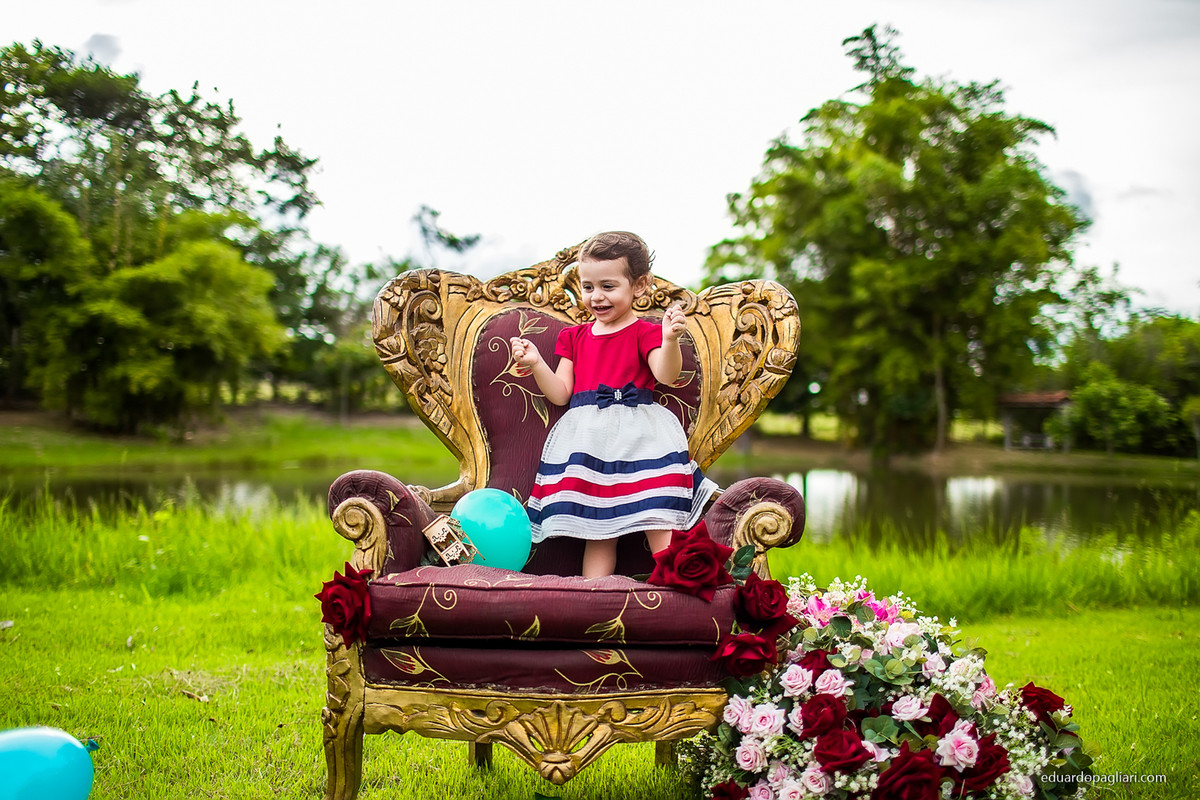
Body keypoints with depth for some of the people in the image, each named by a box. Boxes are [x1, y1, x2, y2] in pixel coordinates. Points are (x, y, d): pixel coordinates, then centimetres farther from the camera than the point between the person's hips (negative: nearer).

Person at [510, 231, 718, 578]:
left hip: (639, 434, -4)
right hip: (587, 439, 4)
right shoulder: (575, 336, 19)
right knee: (598, 526, 0)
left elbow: (666, 375, -15)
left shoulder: (644, 332, 3)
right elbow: (560, 394, 14)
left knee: (659, 522, -13)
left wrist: (670, 339, -32)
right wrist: (536, 364, -1)